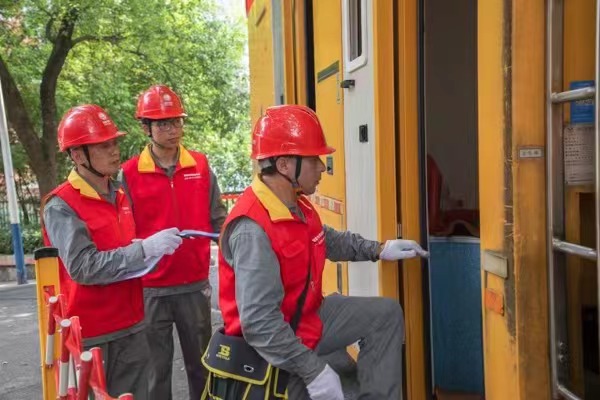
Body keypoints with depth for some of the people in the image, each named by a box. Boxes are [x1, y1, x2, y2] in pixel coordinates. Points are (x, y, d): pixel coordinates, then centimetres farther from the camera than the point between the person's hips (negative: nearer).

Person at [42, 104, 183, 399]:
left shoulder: (121, 196, 9)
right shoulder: (61, 206, -13)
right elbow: (83, 267, -23)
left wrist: (150, 249, 3)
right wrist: (144, 248, -25)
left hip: (131, 328, 7)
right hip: (89, 335, -6)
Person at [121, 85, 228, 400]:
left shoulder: (201, 166, 2)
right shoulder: (129, 174, -5)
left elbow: (218, 220, 8)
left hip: (195, 284, 2)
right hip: (151, 288, -2)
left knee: (201, 362, 16)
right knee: (156, 368, 10)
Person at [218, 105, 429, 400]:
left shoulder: (295, 203, -1)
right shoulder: (253, 230, -31)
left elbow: (328, 239, 21)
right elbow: (259, 322, -35)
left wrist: (378, 250, 10)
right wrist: (313, 370, -31)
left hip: (308, 317, 9)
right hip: (272, 343, -9)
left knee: (386, 314, 9)